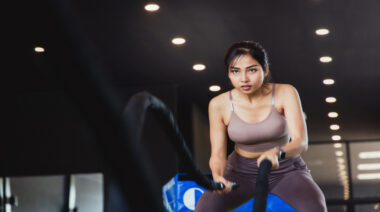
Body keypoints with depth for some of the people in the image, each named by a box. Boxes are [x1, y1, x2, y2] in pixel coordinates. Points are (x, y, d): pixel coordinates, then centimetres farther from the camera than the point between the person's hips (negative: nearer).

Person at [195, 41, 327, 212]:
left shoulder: (285, 93, -14)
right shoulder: (219, 104, -11)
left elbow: (301, 142, -22)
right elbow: (217, 154, -9)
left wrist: (277, 152, -45)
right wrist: (218, 176, -33)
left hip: (286, 171, -1)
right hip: (242, 173, 1)